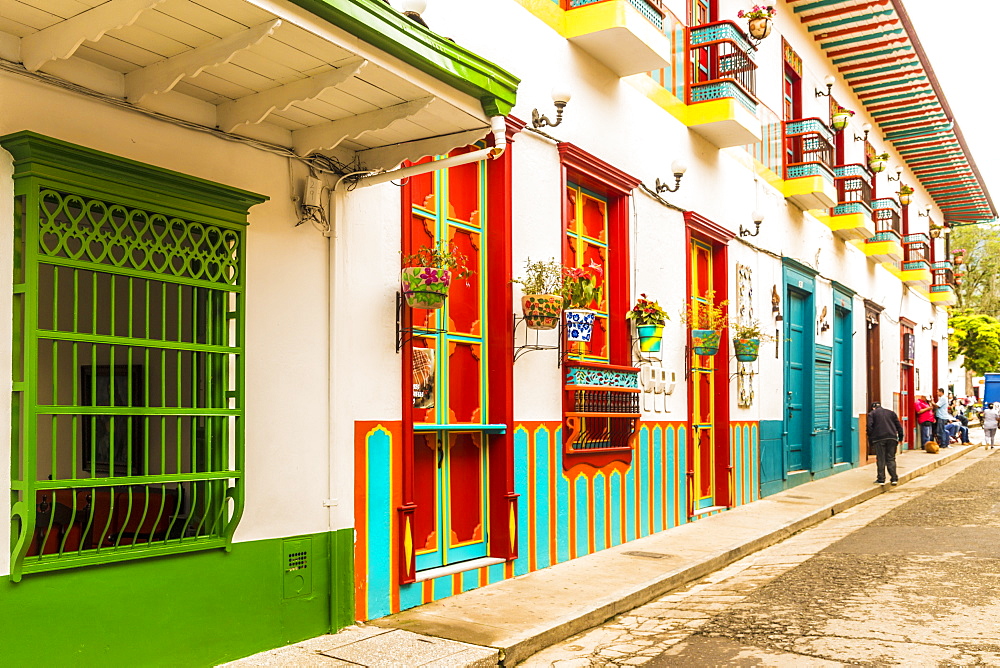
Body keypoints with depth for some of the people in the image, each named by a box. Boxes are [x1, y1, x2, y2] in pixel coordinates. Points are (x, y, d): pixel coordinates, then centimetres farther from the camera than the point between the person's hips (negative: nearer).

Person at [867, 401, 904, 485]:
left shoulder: (871, 414, 8)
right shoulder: (891, 412, 20)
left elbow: (869, 427, -3)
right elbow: (899, 426, 15)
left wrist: (870, 440, 1)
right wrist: (900, 437, 18)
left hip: (879, 438, -3)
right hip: (892, 438, 3)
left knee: (880, 459, -1)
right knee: (891, 458, 9)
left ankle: (881, 479, -2)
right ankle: (894, 478, 5)